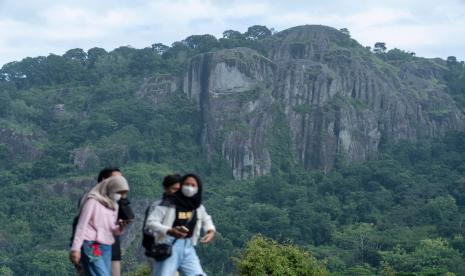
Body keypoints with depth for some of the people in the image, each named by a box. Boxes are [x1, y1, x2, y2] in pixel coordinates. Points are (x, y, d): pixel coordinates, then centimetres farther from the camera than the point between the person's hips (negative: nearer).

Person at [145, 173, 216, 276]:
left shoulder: (198, 206, 7)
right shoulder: (169, 203, -11)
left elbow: (206, 219, 28)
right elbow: (151, 222, -14)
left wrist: (211, 231, 7)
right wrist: (169, 231, -29)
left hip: (188, 247, 5)